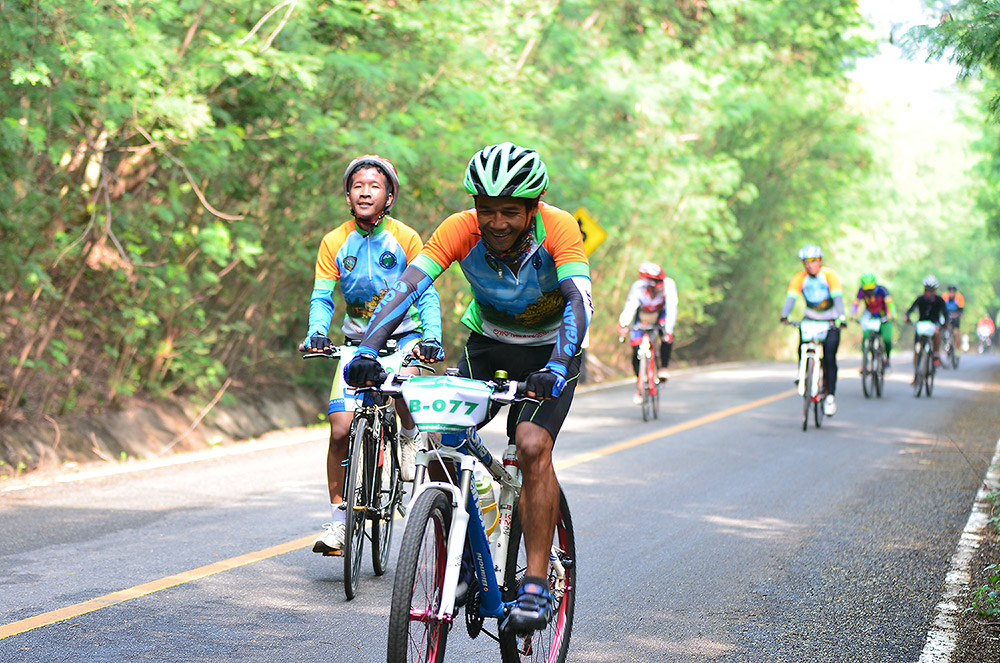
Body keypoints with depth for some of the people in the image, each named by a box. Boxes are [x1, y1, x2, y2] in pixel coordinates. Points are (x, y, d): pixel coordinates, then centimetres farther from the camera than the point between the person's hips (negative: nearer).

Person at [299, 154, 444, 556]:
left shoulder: (406, 239, -8)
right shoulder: (334, 242, -4)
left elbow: (426, 294, -10)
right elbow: (321, 298, -6)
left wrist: (431, 338, -27)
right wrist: (317, 333, -26)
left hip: (403, 336, -2)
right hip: (356, 342, 2)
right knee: (341, 428, -11)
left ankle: (410, 437, -2)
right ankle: (339, 519, 1)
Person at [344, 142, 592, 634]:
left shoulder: (558, 229, -28)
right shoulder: (461, 230, -23)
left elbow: (578, 302, -40)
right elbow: (407, 286, -32)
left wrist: (556, 369, -56)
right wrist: (368, 350, -47)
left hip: (548, 351, -3)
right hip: (486, 343, 3)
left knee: (532, 445, -27)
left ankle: (536, 583, -20)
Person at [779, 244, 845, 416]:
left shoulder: (830, 276, -19)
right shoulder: (799, 278, -12)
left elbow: (838, 298, -27)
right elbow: (791, 298, -21)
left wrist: (841, 318, -43)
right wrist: (784, 315, -40)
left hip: (831, 321, -3)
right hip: (811, 317, 3)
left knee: (829, 357, -13)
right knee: (803, 348, -23)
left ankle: (830, 396, -8)